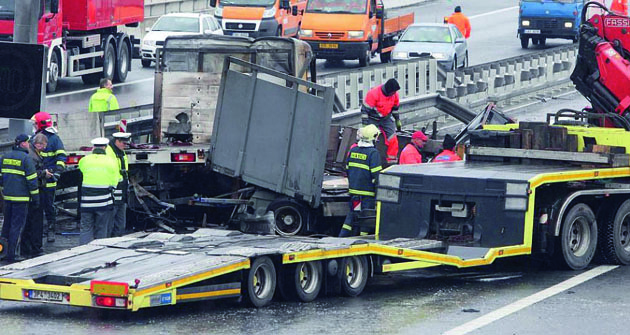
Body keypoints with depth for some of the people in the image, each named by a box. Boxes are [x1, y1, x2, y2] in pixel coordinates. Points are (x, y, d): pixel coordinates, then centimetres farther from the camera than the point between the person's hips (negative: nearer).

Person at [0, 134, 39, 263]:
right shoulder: (26, 159, -11)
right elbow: (31, 180, -11)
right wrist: (35, 198, -4)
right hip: (21, 198, -7)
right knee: (17, 226, -3)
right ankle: (12, 255, -3)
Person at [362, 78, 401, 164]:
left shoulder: (394, 94, -7)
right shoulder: (374, 93, -26)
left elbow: (395, 108, 12)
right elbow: (365, 109, -20)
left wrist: (397, 121, 18)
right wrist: (365, 124, -21)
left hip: (386, 118, 4)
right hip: (372, 119, -4)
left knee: (393, 141, -5)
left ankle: (392, 163, 5)